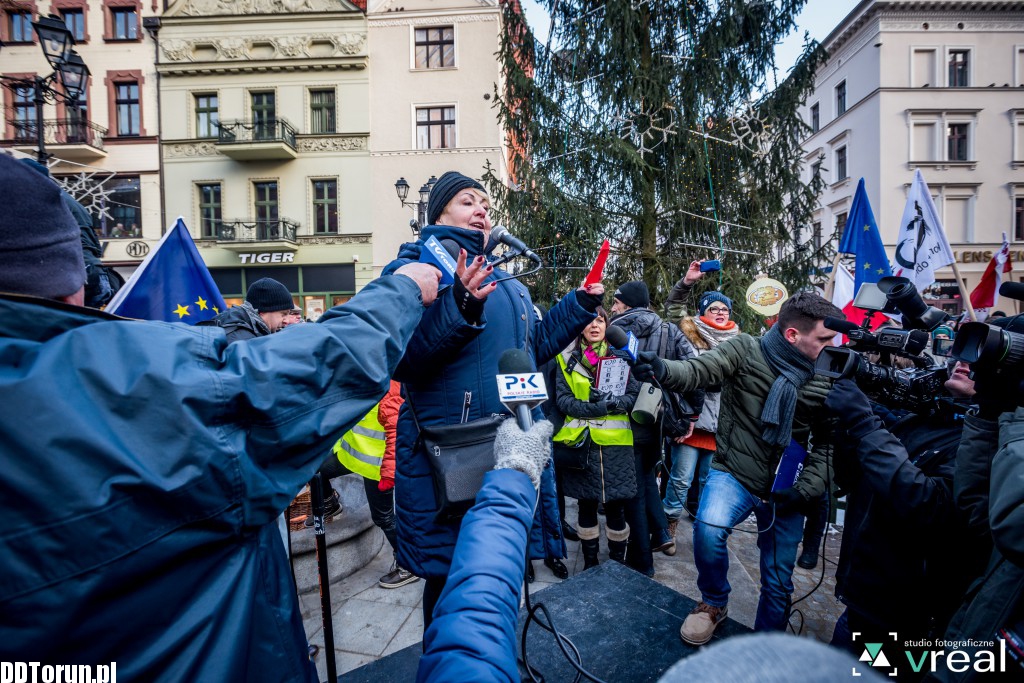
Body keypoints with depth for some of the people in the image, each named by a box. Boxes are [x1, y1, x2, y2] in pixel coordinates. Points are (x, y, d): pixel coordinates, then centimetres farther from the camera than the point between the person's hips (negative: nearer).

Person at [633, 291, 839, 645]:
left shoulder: (823, 383, 1)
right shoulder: (745, 350, -10)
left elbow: (827, 443, 8)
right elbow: (698, 370, -24)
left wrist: (806, 489, -6)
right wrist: (661, 369, -47)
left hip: (783, 490, 4)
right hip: (734, 474, -3)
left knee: (778, 583, 10)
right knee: (709, 527, -30)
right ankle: (714, 603, 3)